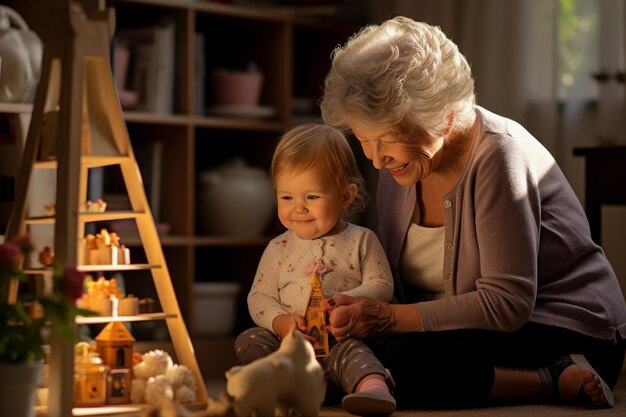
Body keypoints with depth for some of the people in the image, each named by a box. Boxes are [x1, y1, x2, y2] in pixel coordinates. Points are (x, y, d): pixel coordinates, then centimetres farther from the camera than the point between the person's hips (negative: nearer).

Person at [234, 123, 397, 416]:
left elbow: (381, 286, 1)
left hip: (344, 338, -3)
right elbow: (259, 296, 10)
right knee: (248, 341, -21)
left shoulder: (361, 241, 6)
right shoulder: (278, 249, 12)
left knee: (350, 350, -35)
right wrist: (281, 322, -13)